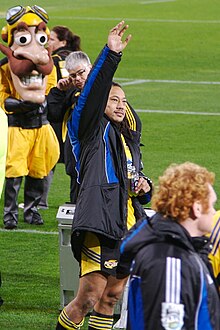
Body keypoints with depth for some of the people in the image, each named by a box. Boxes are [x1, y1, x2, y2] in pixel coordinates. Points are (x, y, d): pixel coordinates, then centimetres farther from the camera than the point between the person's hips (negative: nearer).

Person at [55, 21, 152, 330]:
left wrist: (143, 187, 10)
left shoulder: (129, 141, 23)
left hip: (128, 228, 8)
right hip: (100, 224, -8)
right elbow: (92, 93, -17)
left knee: (111, 297, 9)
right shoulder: (93, 130, 1)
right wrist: (111, 54, -27)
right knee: (89, 297, -12)